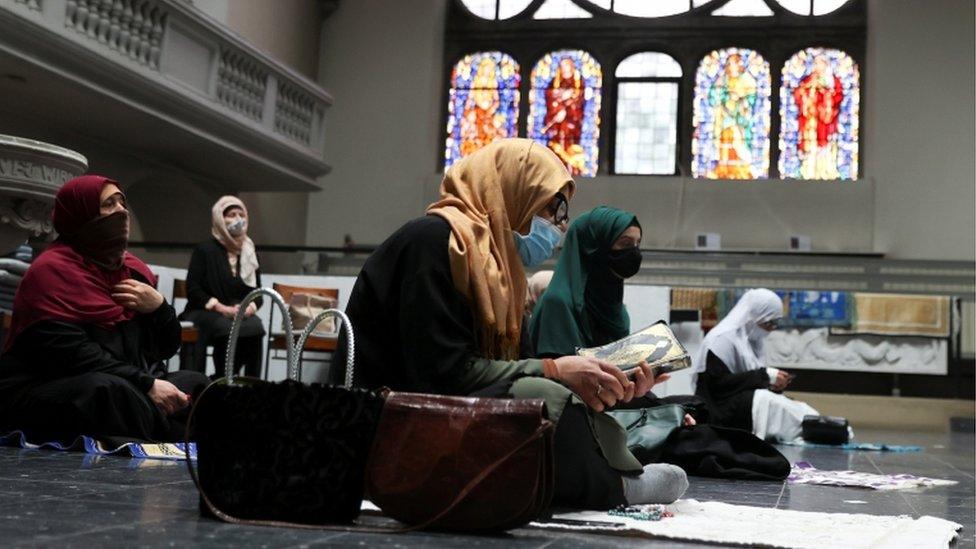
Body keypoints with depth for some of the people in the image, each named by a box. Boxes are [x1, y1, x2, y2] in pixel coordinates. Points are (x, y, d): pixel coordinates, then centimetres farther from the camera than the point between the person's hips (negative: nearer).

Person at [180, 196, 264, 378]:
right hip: (206, 312, -3)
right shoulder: (205, 250, 5)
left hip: (242, 313, 3)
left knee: (255, 327, -32)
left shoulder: (249, 253, 18)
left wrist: (249, 307, -9)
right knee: (228, 328, -37)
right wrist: (224, 309, -15)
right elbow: (193, 289, -4)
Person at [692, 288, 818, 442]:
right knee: (771, 405, -29)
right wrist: (765, 375, -20)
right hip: (722, 411, -8)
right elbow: (719, 384, -21)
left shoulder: (752, 339, 15)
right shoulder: (723, 339, -12)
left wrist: (773, 384, -3)